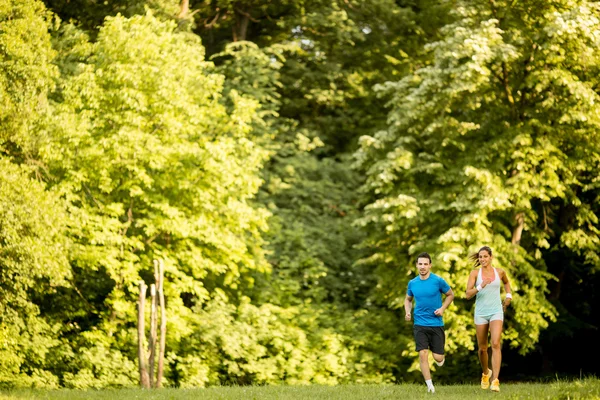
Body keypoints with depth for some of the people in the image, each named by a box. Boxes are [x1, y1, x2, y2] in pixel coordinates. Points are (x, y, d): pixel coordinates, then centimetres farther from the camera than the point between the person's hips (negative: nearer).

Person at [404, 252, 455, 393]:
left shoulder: (438, 281, -7)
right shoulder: (412, 283, 2)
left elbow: (450, 294, 7)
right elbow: (408, 299, 18)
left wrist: (442, 308, -7)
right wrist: (408, 311, -2)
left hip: (436, 323, -1)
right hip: (420, 324, 2)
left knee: (438, 357, -2)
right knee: (423, 354, -11)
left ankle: (440, 356, 37)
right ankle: (430, 385, -1)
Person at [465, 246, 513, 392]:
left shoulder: (499, 272, 3)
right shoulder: (475, 273, -2)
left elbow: (506, 282, 27)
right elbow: (468, 294, -10)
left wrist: (509, 295, 12)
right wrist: (480, 287, -25)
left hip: (496, 312, 0)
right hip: (481, 313, 1)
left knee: (496, 344, -18)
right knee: (482, 348, 10)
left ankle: (495, 380, -23)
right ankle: (485, 373, 39)